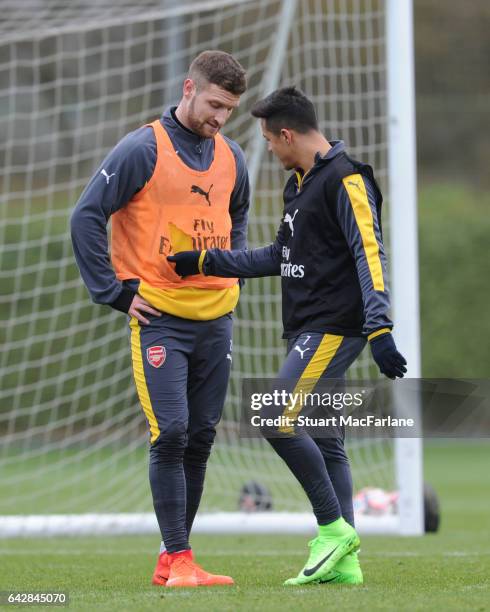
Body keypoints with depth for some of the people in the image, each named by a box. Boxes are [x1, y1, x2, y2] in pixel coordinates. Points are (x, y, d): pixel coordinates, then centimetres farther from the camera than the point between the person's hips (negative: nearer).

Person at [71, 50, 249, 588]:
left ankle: (172, 560, 13)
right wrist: (117, 294, -9)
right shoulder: (143, 150, -8)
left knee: (201, 439, 5)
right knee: (170, 435, -12)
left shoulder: (231, 157, 10)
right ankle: (178, 559, -8)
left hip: (216, 318, 6)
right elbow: (86, 217, -8)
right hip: (159, 317, -6)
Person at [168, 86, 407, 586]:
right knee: (325, 442, 7)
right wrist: (206, 262, 20)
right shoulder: (298, 185, 18)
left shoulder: (346, 180, -12)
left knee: (277, 421, -17)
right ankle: (344, 563, 9)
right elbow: (280, 257, 25)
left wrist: (379, 329, -28)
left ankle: (333, 528, -8)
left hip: (334, 329, -10)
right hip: (308, 331, 10)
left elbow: (370, 254, -19)